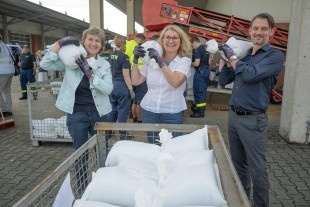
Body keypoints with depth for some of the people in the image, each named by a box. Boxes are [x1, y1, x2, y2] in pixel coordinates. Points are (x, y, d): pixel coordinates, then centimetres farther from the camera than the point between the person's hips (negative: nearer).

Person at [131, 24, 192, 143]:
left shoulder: (184, 60, -4)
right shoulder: (152, 59, 5)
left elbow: (175, 82, -22)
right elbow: (136, 81, 4)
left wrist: (161, 62, -22)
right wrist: (135, 60, -4)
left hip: (172, 114, -2)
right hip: (149, 111, 3)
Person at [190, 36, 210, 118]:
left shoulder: (198, 50, -14)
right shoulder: (206, 48, 13)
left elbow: (197, 63, -20)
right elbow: (208, 61, 20)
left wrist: (191, 63, -2)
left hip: (200, 71, -9)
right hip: (206, 70, 9)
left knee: (198, 91, -4)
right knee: (203, 91, 15)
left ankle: (200, 112, -1)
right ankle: (202, 108, 25)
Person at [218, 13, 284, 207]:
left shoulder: (275, 56, -8)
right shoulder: (243, 55, 12)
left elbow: (250, 75, -23)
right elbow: (224, 80, 13)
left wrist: (231, 56, -10)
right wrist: (222, 56, 7)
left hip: (253, 119, -6)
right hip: (233, 116, 7)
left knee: (257, 168, 3)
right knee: (238, 163, 19)